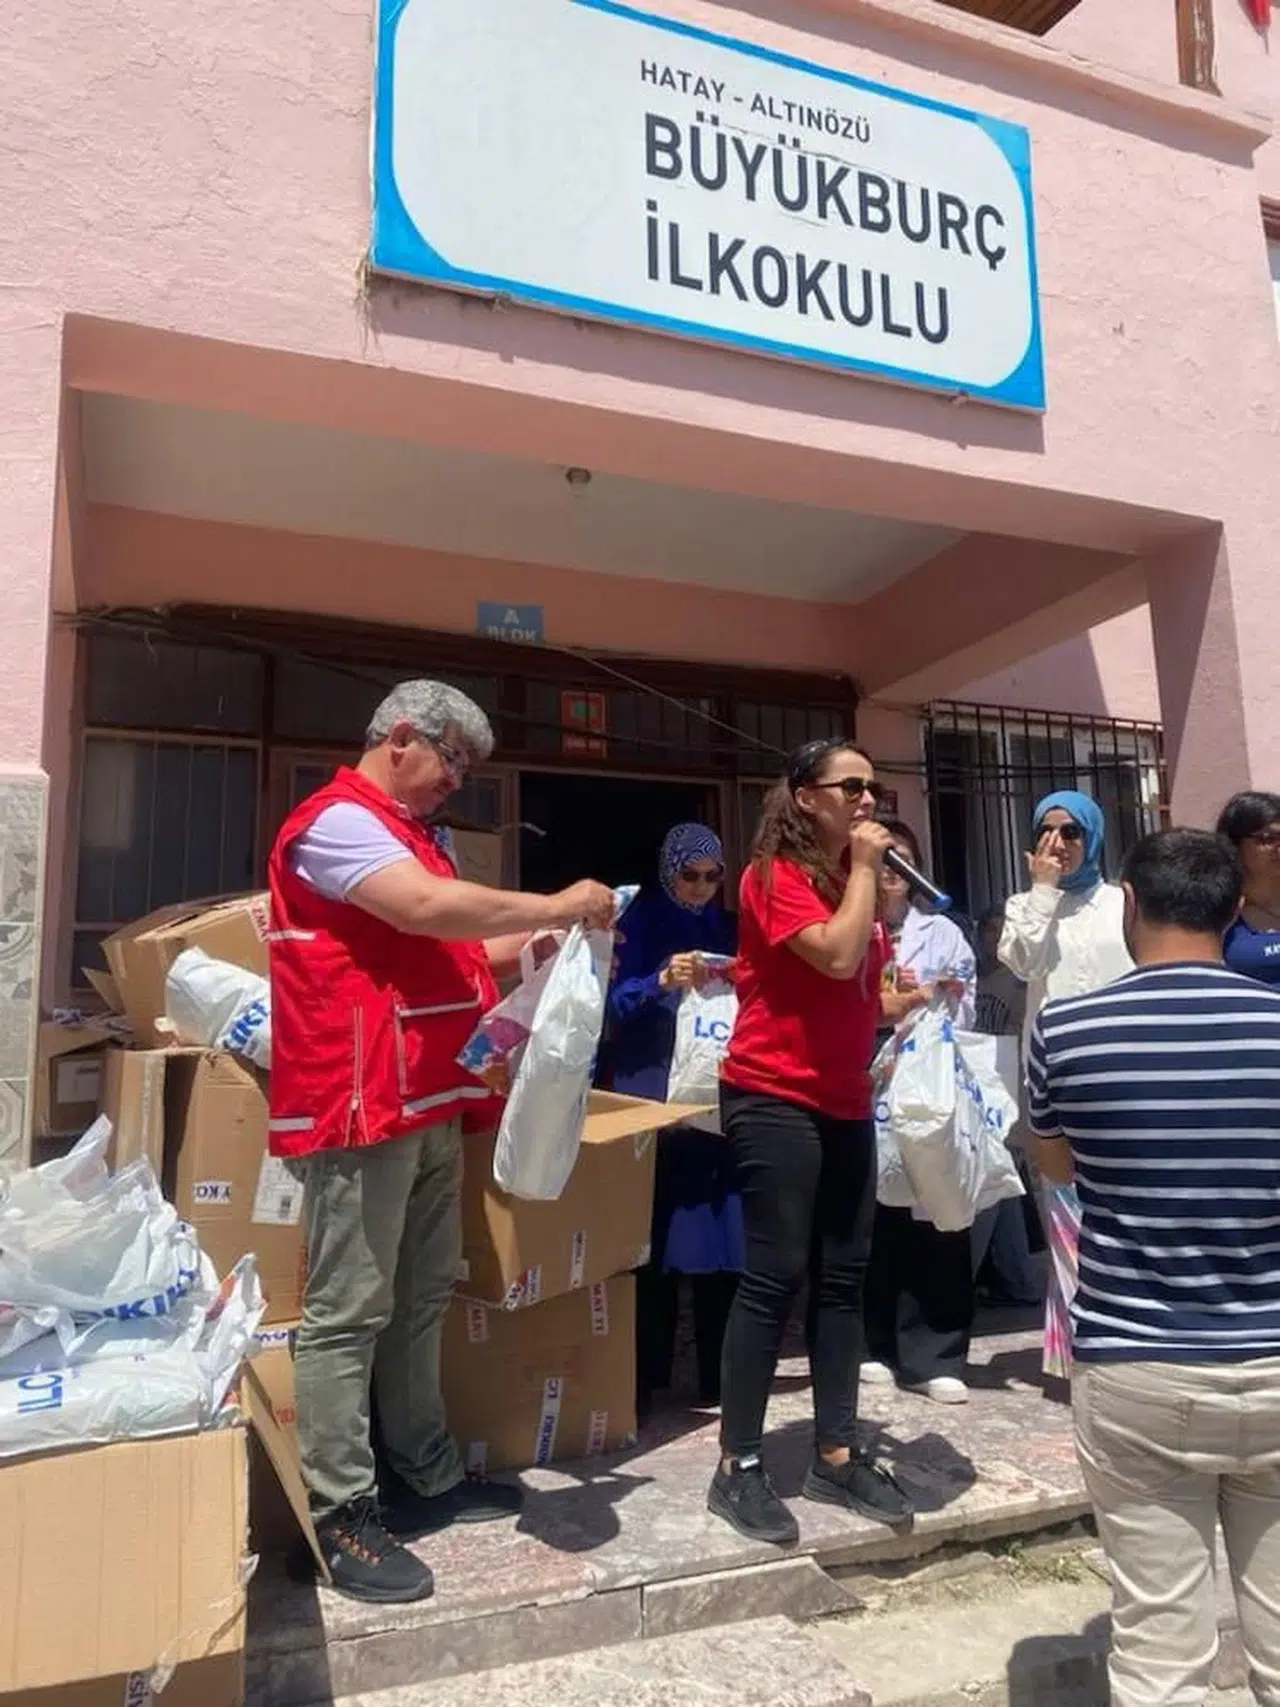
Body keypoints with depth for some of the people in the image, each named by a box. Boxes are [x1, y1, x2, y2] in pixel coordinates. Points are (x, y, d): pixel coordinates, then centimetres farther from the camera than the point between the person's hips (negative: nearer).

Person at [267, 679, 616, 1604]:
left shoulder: (411, 835, 21)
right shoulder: (338, 820, -11)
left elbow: (448, 953, 22)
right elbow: (426, 908, -27)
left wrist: (541, 942, 6)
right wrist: (556, 905, -17)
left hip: (430, 1103, 10)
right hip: (361, 1106, -10)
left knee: (422, 1299, 17)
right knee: (349, 1312, -2)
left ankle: (427, 1476, 29)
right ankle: (341, 1514, 9)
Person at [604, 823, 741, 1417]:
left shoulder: (727, 928, 15)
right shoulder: (638, 922, 1)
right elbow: (614, 1002, -7)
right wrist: (661, 981, -24)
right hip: (655, 1101, -4)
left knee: (721, 1235, 5)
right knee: (656, 1237, -6)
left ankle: (717, 1375, 16)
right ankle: (646, 1378, 5)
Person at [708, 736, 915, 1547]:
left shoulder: (853, 883, 16)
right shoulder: (776, 876, -11)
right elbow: (837, 957, -25)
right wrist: (865, 868, -14)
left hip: (845, 1103, 9)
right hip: (775, 1099, -8)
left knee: (843, 1279, 11)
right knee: (776, 1276, -5)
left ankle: (838, 1455, 23)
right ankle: (739, 1467, 8)